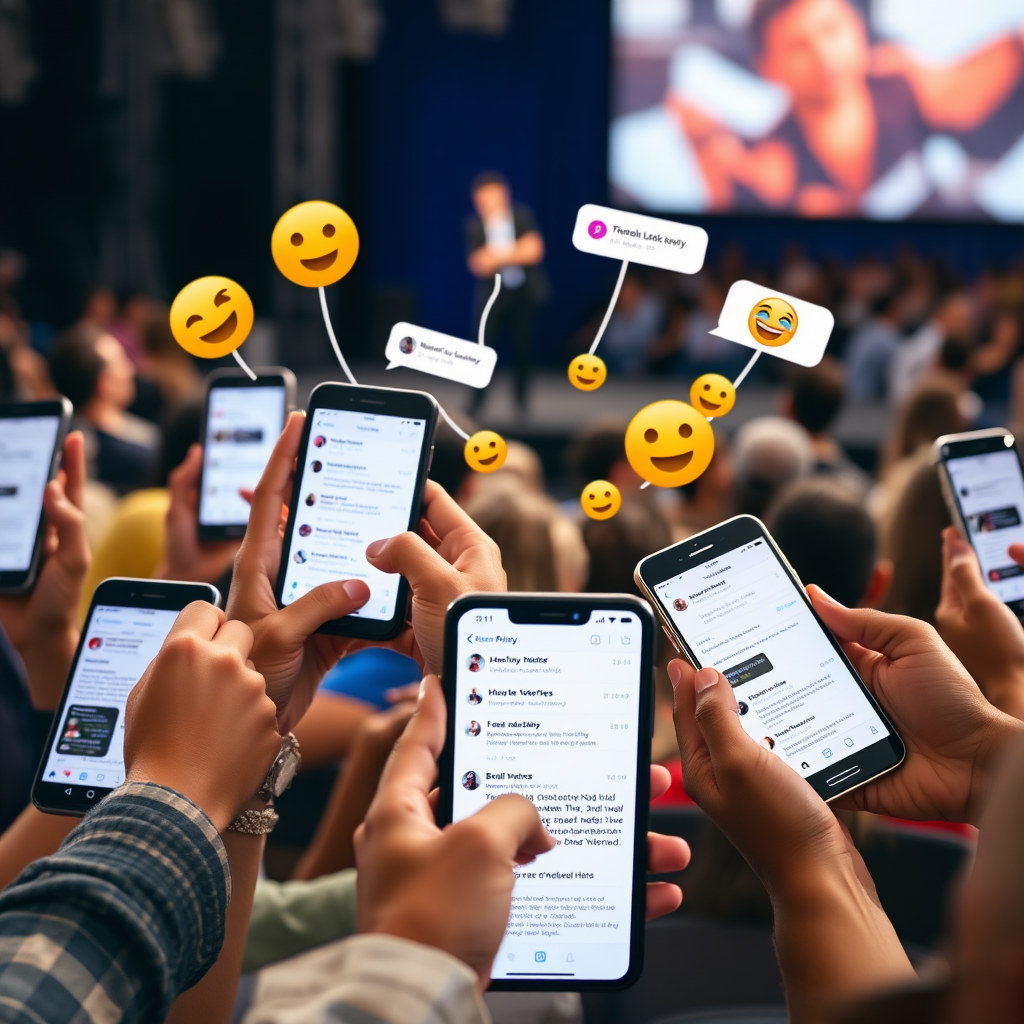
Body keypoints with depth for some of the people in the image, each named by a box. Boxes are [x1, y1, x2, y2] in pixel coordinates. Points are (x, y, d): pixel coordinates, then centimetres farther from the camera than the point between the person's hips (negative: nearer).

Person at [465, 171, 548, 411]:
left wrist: (499, 255, -13)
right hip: (493, 292, -1)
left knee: (524, 345, 4)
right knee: (484, 344, -6)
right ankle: (477, 399, 6)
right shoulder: (474, 226, -6)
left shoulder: (523, 216, -3)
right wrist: (516, 253, -19)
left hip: (525, 292, 1)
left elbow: (535, 250, -11)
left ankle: (521, 398, 17)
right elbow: (478, 266, -12)